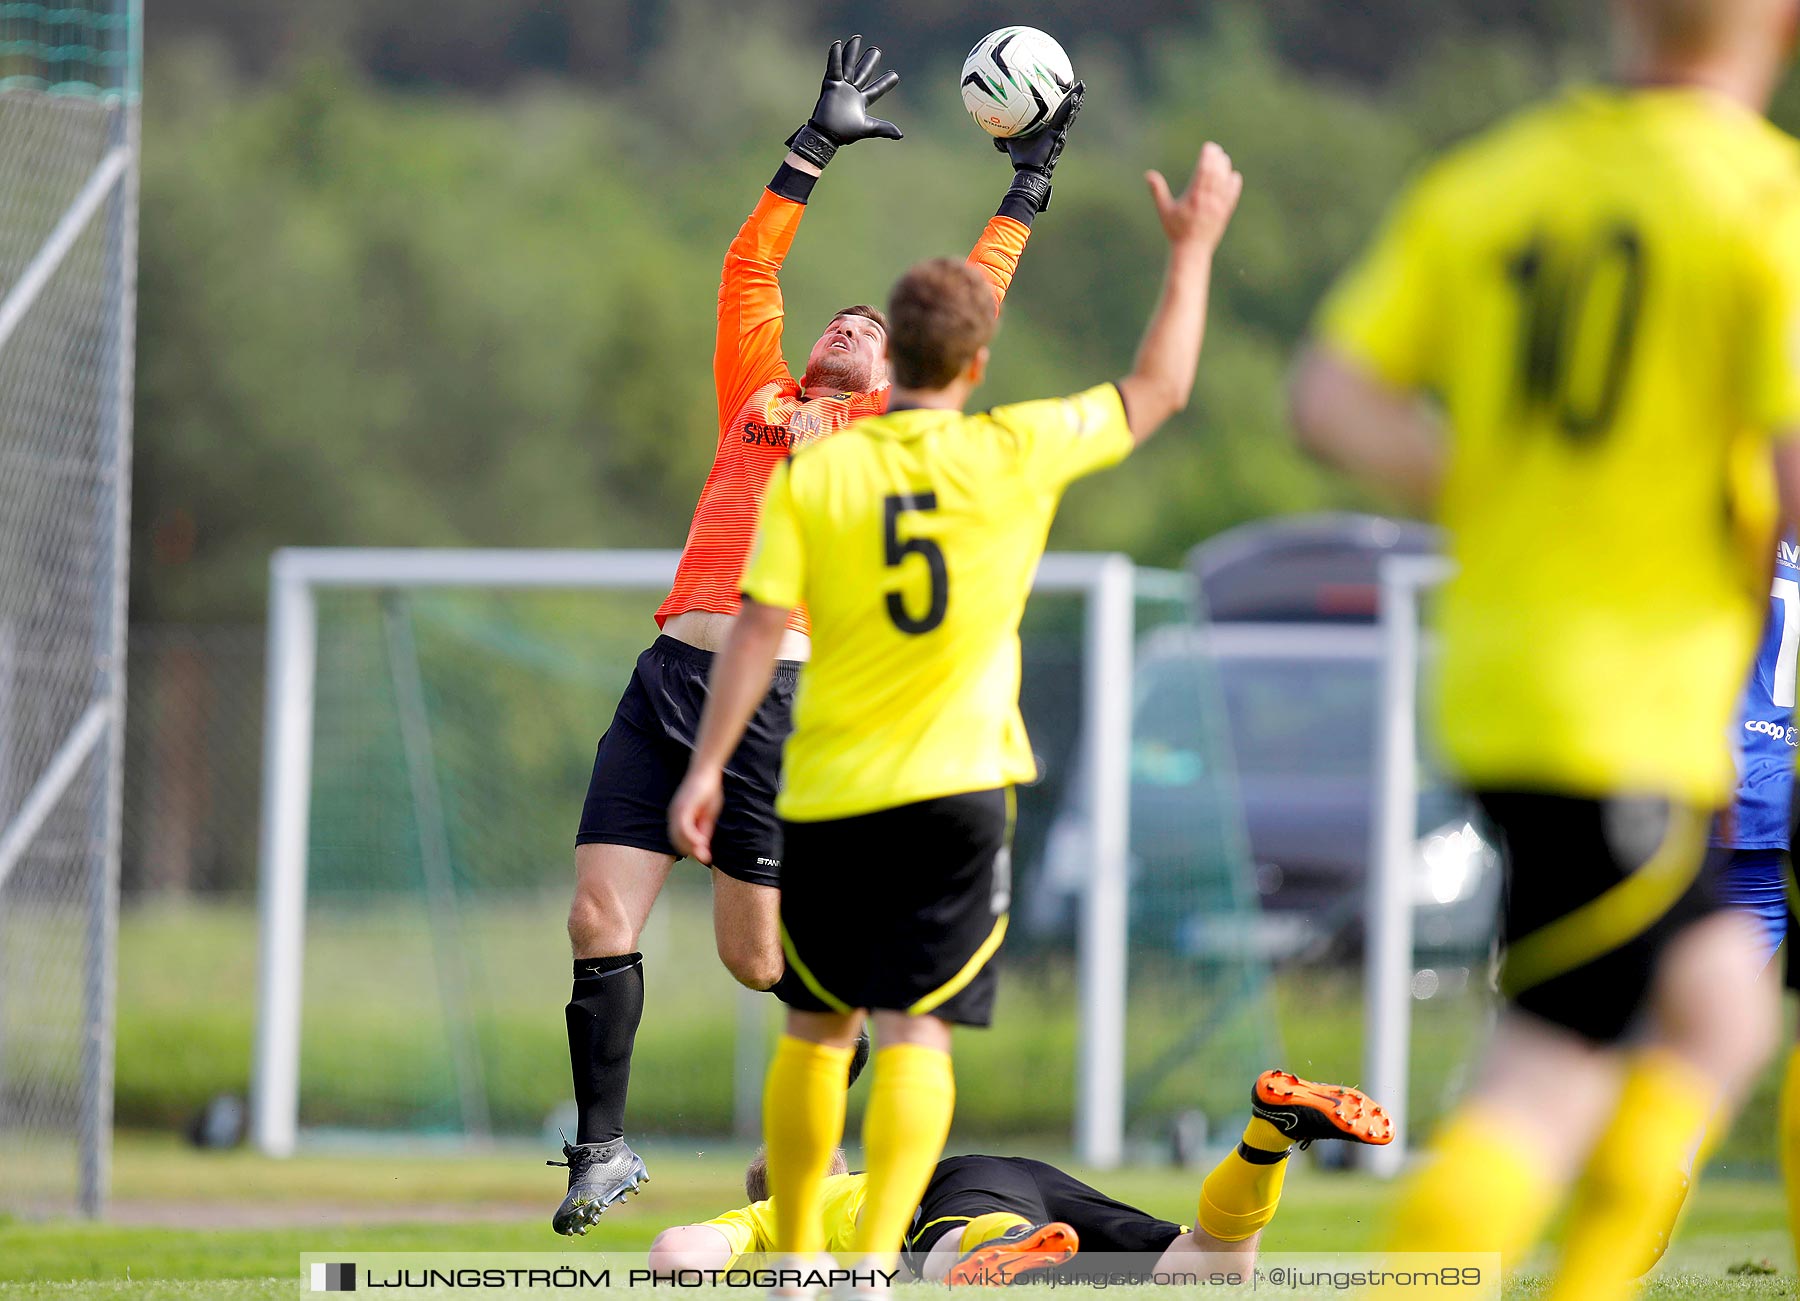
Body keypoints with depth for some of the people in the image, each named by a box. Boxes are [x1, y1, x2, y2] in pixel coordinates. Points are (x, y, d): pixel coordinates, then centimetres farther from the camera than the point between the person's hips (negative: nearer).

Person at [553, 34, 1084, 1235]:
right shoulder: (756, 400, 22)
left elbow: (970, 306, 20)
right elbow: (752, 268, 25)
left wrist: (1032, 182, 23)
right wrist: (819, 144, 27)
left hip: (783, 691, -3)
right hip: (674, 673, 3)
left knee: (761, 955, -2)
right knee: (599, 924, -5)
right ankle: (603, 1147, 8)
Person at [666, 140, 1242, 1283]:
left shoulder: (811, 474, -4)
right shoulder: (1015, 453, -4)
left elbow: (759, 629, -8)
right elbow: (1160, 391, 9)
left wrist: (709, 766, -4)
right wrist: (1193, 251, 19)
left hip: (827, 797, 2)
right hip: (954, 790, -2)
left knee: (817, 1031, 15)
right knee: (916, 1031, -6)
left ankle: (794, 1258, 23)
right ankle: (876, 1257, -21)